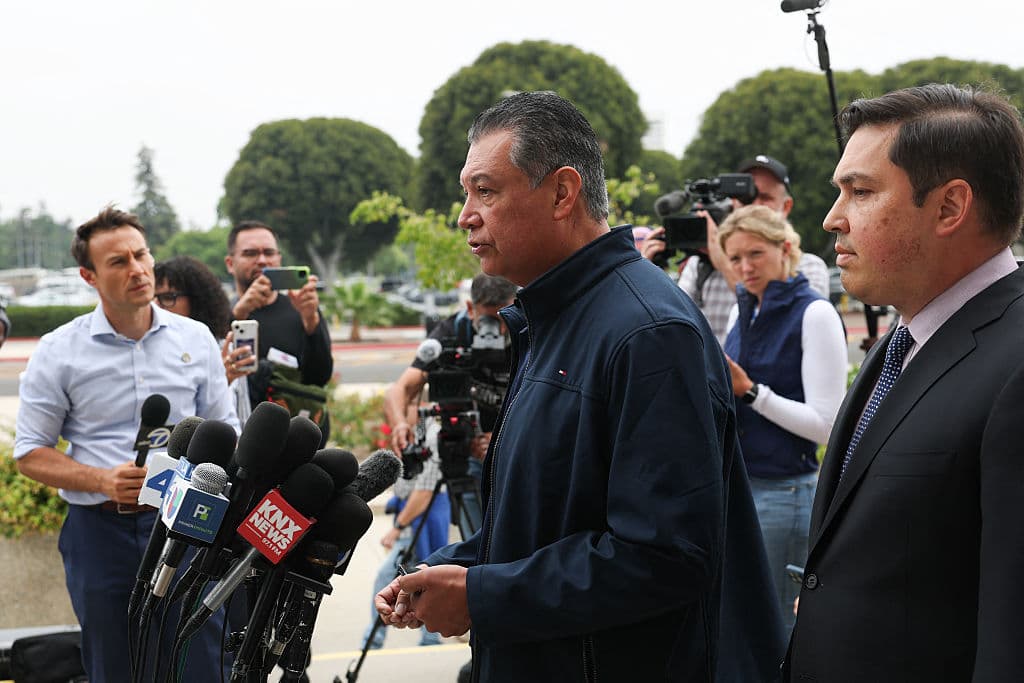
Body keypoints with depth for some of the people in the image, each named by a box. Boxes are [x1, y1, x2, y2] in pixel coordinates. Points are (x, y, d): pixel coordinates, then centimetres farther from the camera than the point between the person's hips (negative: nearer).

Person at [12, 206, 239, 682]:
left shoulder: (195, 338, 7)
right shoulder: (58, 352, 0)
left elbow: (225, 430, 14)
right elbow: (29, 454, 1)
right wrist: (103, 481, -15)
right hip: (101, 532, -1)